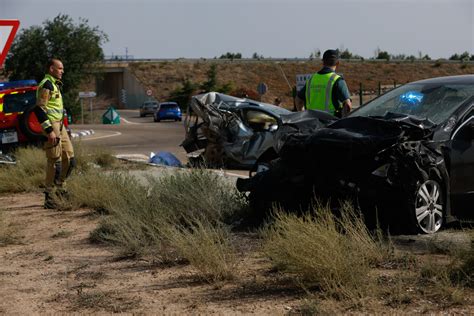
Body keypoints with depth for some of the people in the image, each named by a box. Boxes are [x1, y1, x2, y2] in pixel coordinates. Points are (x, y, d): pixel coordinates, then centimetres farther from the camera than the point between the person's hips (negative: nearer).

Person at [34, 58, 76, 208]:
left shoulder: (55, 84, 18)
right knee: (54, 161, -8)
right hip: (51, 125, -10)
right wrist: (49, 131, -23)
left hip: (59, 125, 10)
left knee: (69, 159, 12)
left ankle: (60, 187, 24)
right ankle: (49, 197, -3)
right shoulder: (46, 85, -14)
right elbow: (39, 109, -20)